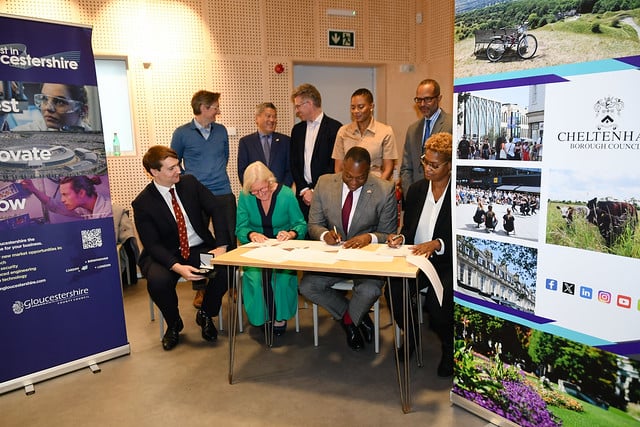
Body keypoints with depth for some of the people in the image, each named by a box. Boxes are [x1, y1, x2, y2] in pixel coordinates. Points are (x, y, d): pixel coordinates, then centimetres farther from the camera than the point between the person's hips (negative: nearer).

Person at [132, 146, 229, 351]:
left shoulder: (189, 183, 0)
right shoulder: (142, 203, -9)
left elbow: (218, 210, -3)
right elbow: (153, 245, -13)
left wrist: (221, 245, -16)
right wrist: (177, 267, -30)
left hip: (200, 249, 2)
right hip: (165, 254, -2)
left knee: (226, 268, -27)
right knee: (158, 280, -34)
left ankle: (205, 315, 3)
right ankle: (173, 324, 0)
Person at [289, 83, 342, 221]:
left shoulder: (334, 128, -4)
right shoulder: (297, 130, 14)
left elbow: (335, 165, -8)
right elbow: (294, 164, 12)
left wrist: (315, 191, -9)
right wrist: (304, 190, -1)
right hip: (303, 194, 5)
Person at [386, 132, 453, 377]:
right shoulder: (416, 190, 11)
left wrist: (437, 244, -23)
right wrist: (401, 238, -6)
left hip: (447, 263, -4)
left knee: (436, 300, -31)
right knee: (393, 290, -24)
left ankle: (449, 348, 4)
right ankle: (410, 336, 9)